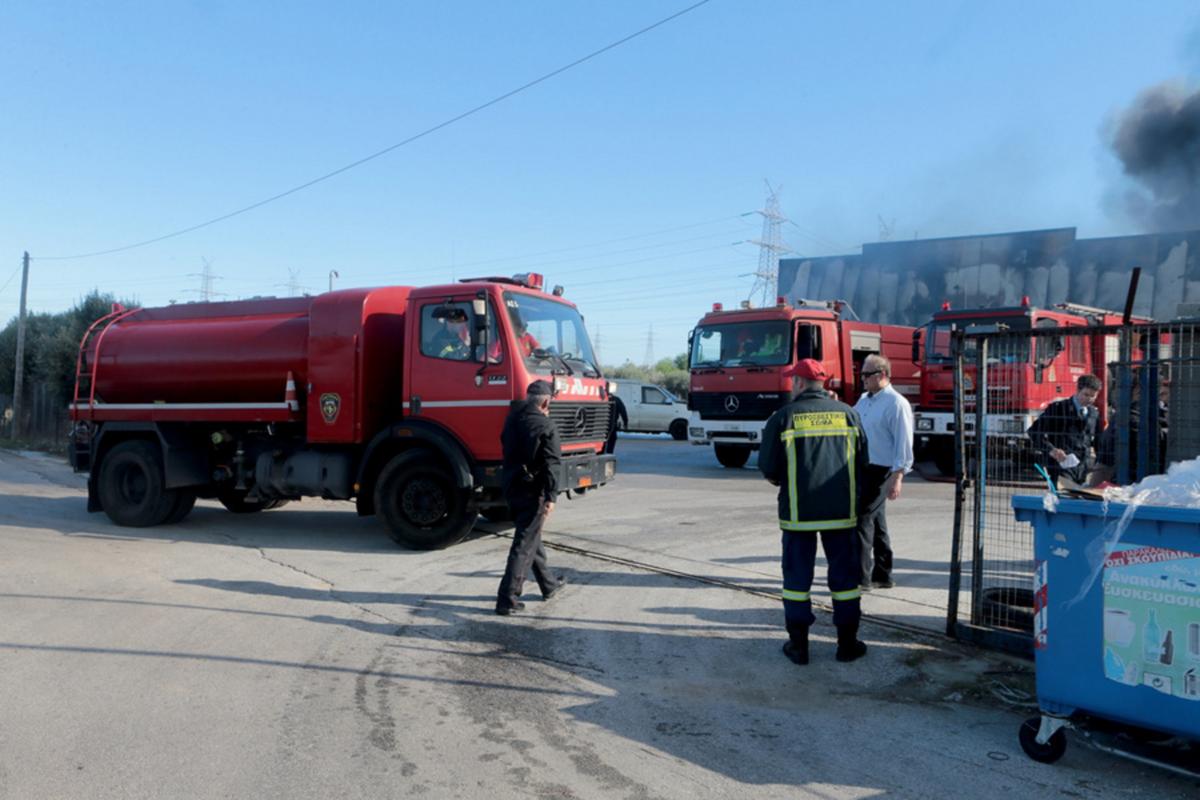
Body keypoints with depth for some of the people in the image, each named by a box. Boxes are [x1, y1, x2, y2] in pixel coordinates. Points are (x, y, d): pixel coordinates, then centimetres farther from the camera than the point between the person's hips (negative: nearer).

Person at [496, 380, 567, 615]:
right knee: (524, 545, -3)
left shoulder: (512, 419, 7)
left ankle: (549, 584, 35)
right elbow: (551, 464, -21)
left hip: (511, 487, 8)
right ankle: (507, 599, -3)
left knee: (532, 537, 20)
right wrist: (551, 496, -22)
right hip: (532, 491, -8)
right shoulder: (545, 426, -15)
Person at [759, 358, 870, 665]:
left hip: (798, 511, -2)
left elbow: (768, 468, -6)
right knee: (844, 574, 11)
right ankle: (847, 643, 18)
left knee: (798, 575, 7)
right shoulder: (847, 413, 3)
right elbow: (862, 462, 6)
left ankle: (798, 645, 12)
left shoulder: (783, 417, -6)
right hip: (841, 510, 2)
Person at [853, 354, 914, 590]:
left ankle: (861, 577, -4)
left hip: (879, 471, -8)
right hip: (861, 468, 8)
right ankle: (882, 575, 24)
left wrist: (897, 478, -21)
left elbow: (904, 443, -16)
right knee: (876, 521, 14)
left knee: (862, 519, -10)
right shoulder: (864, 399, 14)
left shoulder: (896, 403, -12)